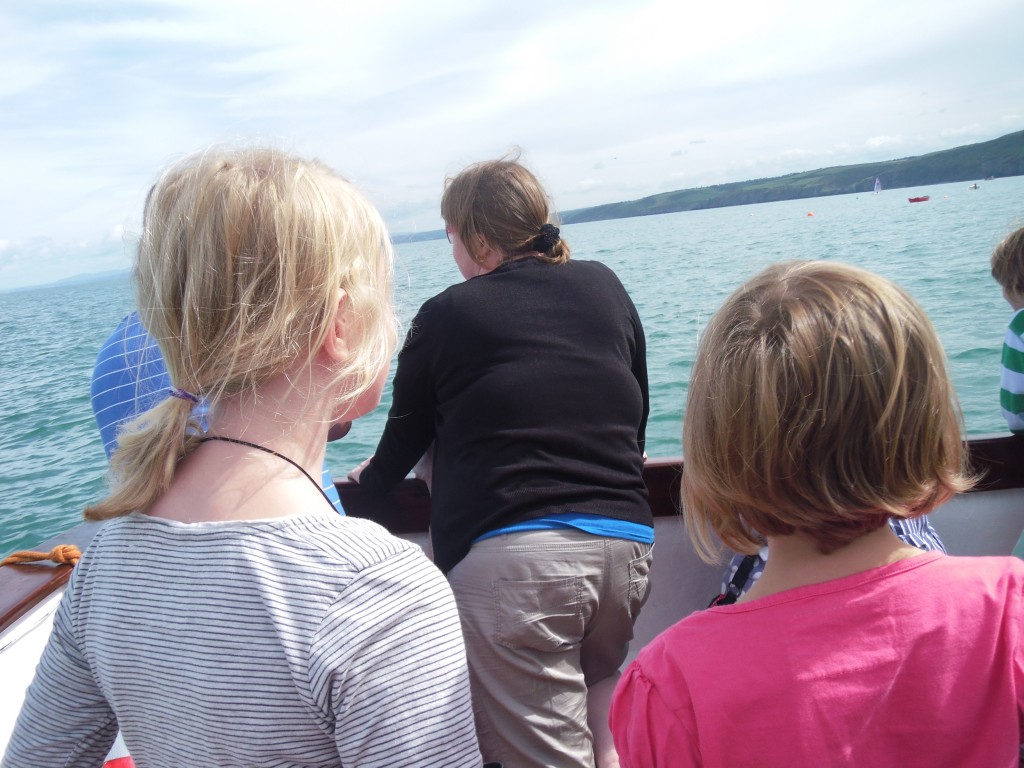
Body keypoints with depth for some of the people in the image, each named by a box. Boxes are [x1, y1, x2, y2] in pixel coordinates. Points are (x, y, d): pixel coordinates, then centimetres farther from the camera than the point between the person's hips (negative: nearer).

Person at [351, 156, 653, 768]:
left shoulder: (446, 316, 2)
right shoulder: (605, 288, 12)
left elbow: (406, 437, 13)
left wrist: (370, 477, 34)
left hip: (509, 556, -5)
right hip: (627, 542, 5)